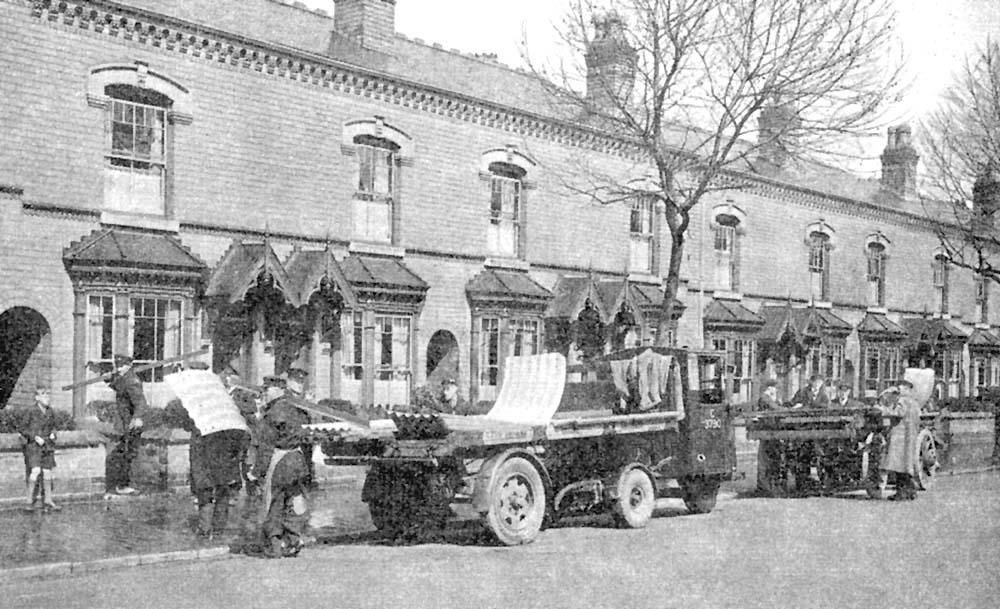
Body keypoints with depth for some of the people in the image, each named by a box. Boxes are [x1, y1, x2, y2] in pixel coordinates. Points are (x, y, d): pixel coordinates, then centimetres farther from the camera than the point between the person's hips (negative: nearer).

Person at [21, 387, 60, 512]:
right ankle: (30, 500, -8)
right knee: (36, 471, -18)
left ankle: (48, 500, 19)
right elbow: (23, 429, -5)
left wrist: (53, 433, 1)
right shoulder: (32, 411, -8)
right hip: (33, 445, -5)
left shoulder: (50, 411, 7)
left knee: (47, 472, 8)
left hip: (47, 445, 5)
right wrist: (35, 437, -15)